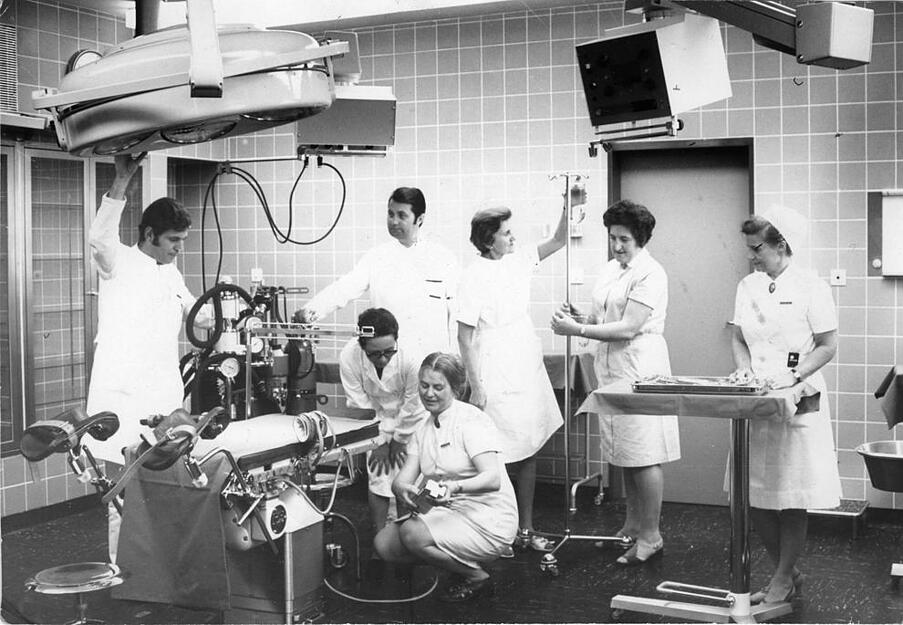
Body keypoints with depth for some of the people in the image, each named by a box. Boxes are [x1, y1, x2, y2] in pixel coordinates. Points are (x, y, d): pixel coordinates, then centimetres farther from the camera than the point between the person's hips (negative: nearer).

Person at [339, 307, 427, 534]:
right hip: (375, 421, 1)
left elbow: (413, 407, -19)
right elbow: (360, 405, -17)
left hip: (408, 423, -1)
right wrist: (380, 443, -11)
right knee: (379, 475, -7)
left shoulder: (409, 359, -34)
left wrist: (398, 441, -9)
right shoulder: (349, 357, -29)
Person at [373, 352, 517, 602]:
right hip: (449, 513, 8)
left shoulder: (471, 419, -12)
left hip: (488, 519, -7)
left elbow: (493, 478, -23)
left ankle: (477, 577, -4)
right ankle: (459, 563, 9)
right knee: (383, 543, -7)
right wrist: (403, 489, -24)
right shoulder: (423, 428, 10)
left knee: (412, 533, -26)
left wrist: (455, 487, -42)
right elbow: (401, 479, 1)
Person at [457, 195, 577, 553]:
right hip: (496, 383, -7)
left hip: (529, 376, 7)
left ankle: (526, 529, 23)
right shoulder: (474, 278, -13)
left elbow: (557, 241, 11)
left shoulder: (518, 262, 6)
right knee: (496, 459, -1)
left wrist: (569, 207, -7)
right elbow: (465, 337, -13)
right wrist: (475, 386, -15)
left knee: (528, 454, 12)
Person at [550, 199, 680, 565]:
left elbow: (627, 328, -19)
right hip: (612, 369, 8)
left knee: (644, 455, -3)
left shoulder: (650, 274, -13)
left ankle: (651, 535, 7)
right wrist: (580, 317, -3)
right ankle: (633, 525, 27)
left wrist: (577, 330, -20)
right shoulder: (610, 269, 13)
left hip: (641, 369, -8)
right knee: (625, 454, 15)